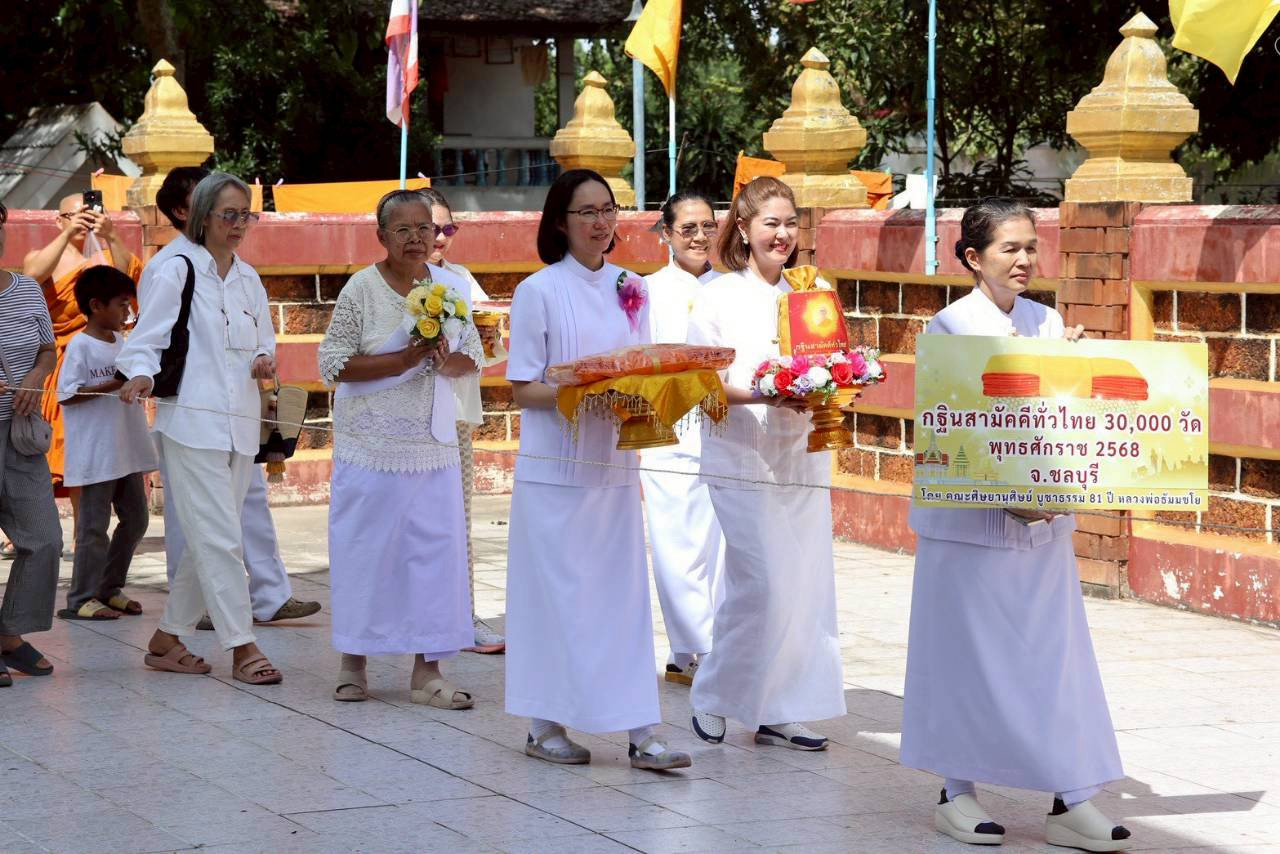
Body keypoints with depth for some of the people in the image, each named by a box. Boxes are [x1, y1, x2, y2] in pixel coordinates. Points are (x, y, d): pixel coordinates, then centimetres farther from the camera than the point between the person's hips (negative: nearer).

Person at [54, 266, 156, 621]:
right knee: (94, 526, -5)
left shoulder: (123, 342, 12)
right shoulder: (80, 346, -11)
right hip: (96, 454, -8)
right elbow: (67, 395, -16)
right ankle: (82, 599, 1)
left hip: (127, 451, 8)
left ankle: (110, 588, 24)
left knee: (135, 520, 12)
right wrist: (113, 385, -21)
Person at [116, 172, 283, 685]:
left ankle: (167, 639, 20)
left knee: (209, 541, 10)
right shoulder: (177, 272, -5)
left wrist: (265, 361, 1)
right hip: (192, 421, -7)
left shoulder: (248, 279, 14)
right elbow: (144, 342, -7)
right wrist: (141, 376, -26)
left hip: (240, 424, 7)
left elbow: (264, 342, 24)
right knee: (220, 537, -10)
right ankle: (242, 648, -7)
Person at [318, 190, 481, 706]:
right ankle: (353, 661, 15)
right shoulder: (362, 289, -6)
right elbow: (333, 363, -9)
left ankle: (426, 669, 6)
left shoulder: (447, 286, 6)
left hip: (432, 445, 4)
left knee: (434, 546, 1)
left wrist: (448, 359, -11)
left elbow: (473, 357, 12)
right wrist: (403, 360, -17)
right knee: (366, 547, 1)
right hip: (373, 445, -4)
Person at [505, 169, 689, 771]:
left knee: (623, 593, 2)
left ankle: (639, 732, 2)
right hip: (556, 466, -4)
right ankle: (546, 725, 9)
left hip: (615, 463, 4)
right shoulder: (539, 291, -4)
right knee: (557, 592, -1)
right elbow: (523, 388, -6)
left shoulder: (628, 289, 10)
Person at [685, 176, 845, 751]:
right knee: (762, 581, -12)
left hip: (802, 456, 5)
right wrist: (765, 395, -20)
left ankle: (778, 713, 9)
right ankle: (713, 696, 6)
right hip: (742, 457, -5)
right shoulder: (718, 298, -1)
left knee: (804, 581, 1)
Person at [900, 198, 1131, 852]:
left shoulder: (1048, 323, 10)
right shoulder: (950, 326, -5)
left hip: (1043, 517, 5)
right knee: (966, 652, 2)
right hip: (969, 517, -4)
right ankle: (957, 792, 13)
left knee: (1056, 649, 2)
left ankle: (1070, 799, 4)